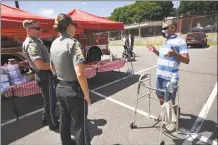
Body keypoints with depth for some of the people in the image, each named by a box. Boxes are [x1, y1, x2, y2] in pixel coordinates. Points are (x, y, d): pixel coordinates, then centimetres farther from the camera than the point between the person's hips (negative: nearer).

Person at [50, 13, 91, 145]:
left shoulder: (54, 44, 6)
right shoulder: (73, 43, -18)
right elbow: (80, 74, -27)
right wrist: (87, 94, -16)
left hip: (60, 88, 8)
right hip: (74, 90, -8)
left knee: (65, 121, 25)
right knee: (80, 126, 9)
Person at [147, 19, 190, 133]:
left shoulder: (180, 41, -10)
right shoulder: (166, 41, 15)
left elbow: (186, 60, -16)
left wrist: (174, 53, -32)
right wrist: (155, 51, 11)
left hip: (170, 77, -8)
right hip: (160, 75, 8)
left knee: (170, 99, 3)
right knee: (161, 96, 19)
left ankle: (173, 120, 25)